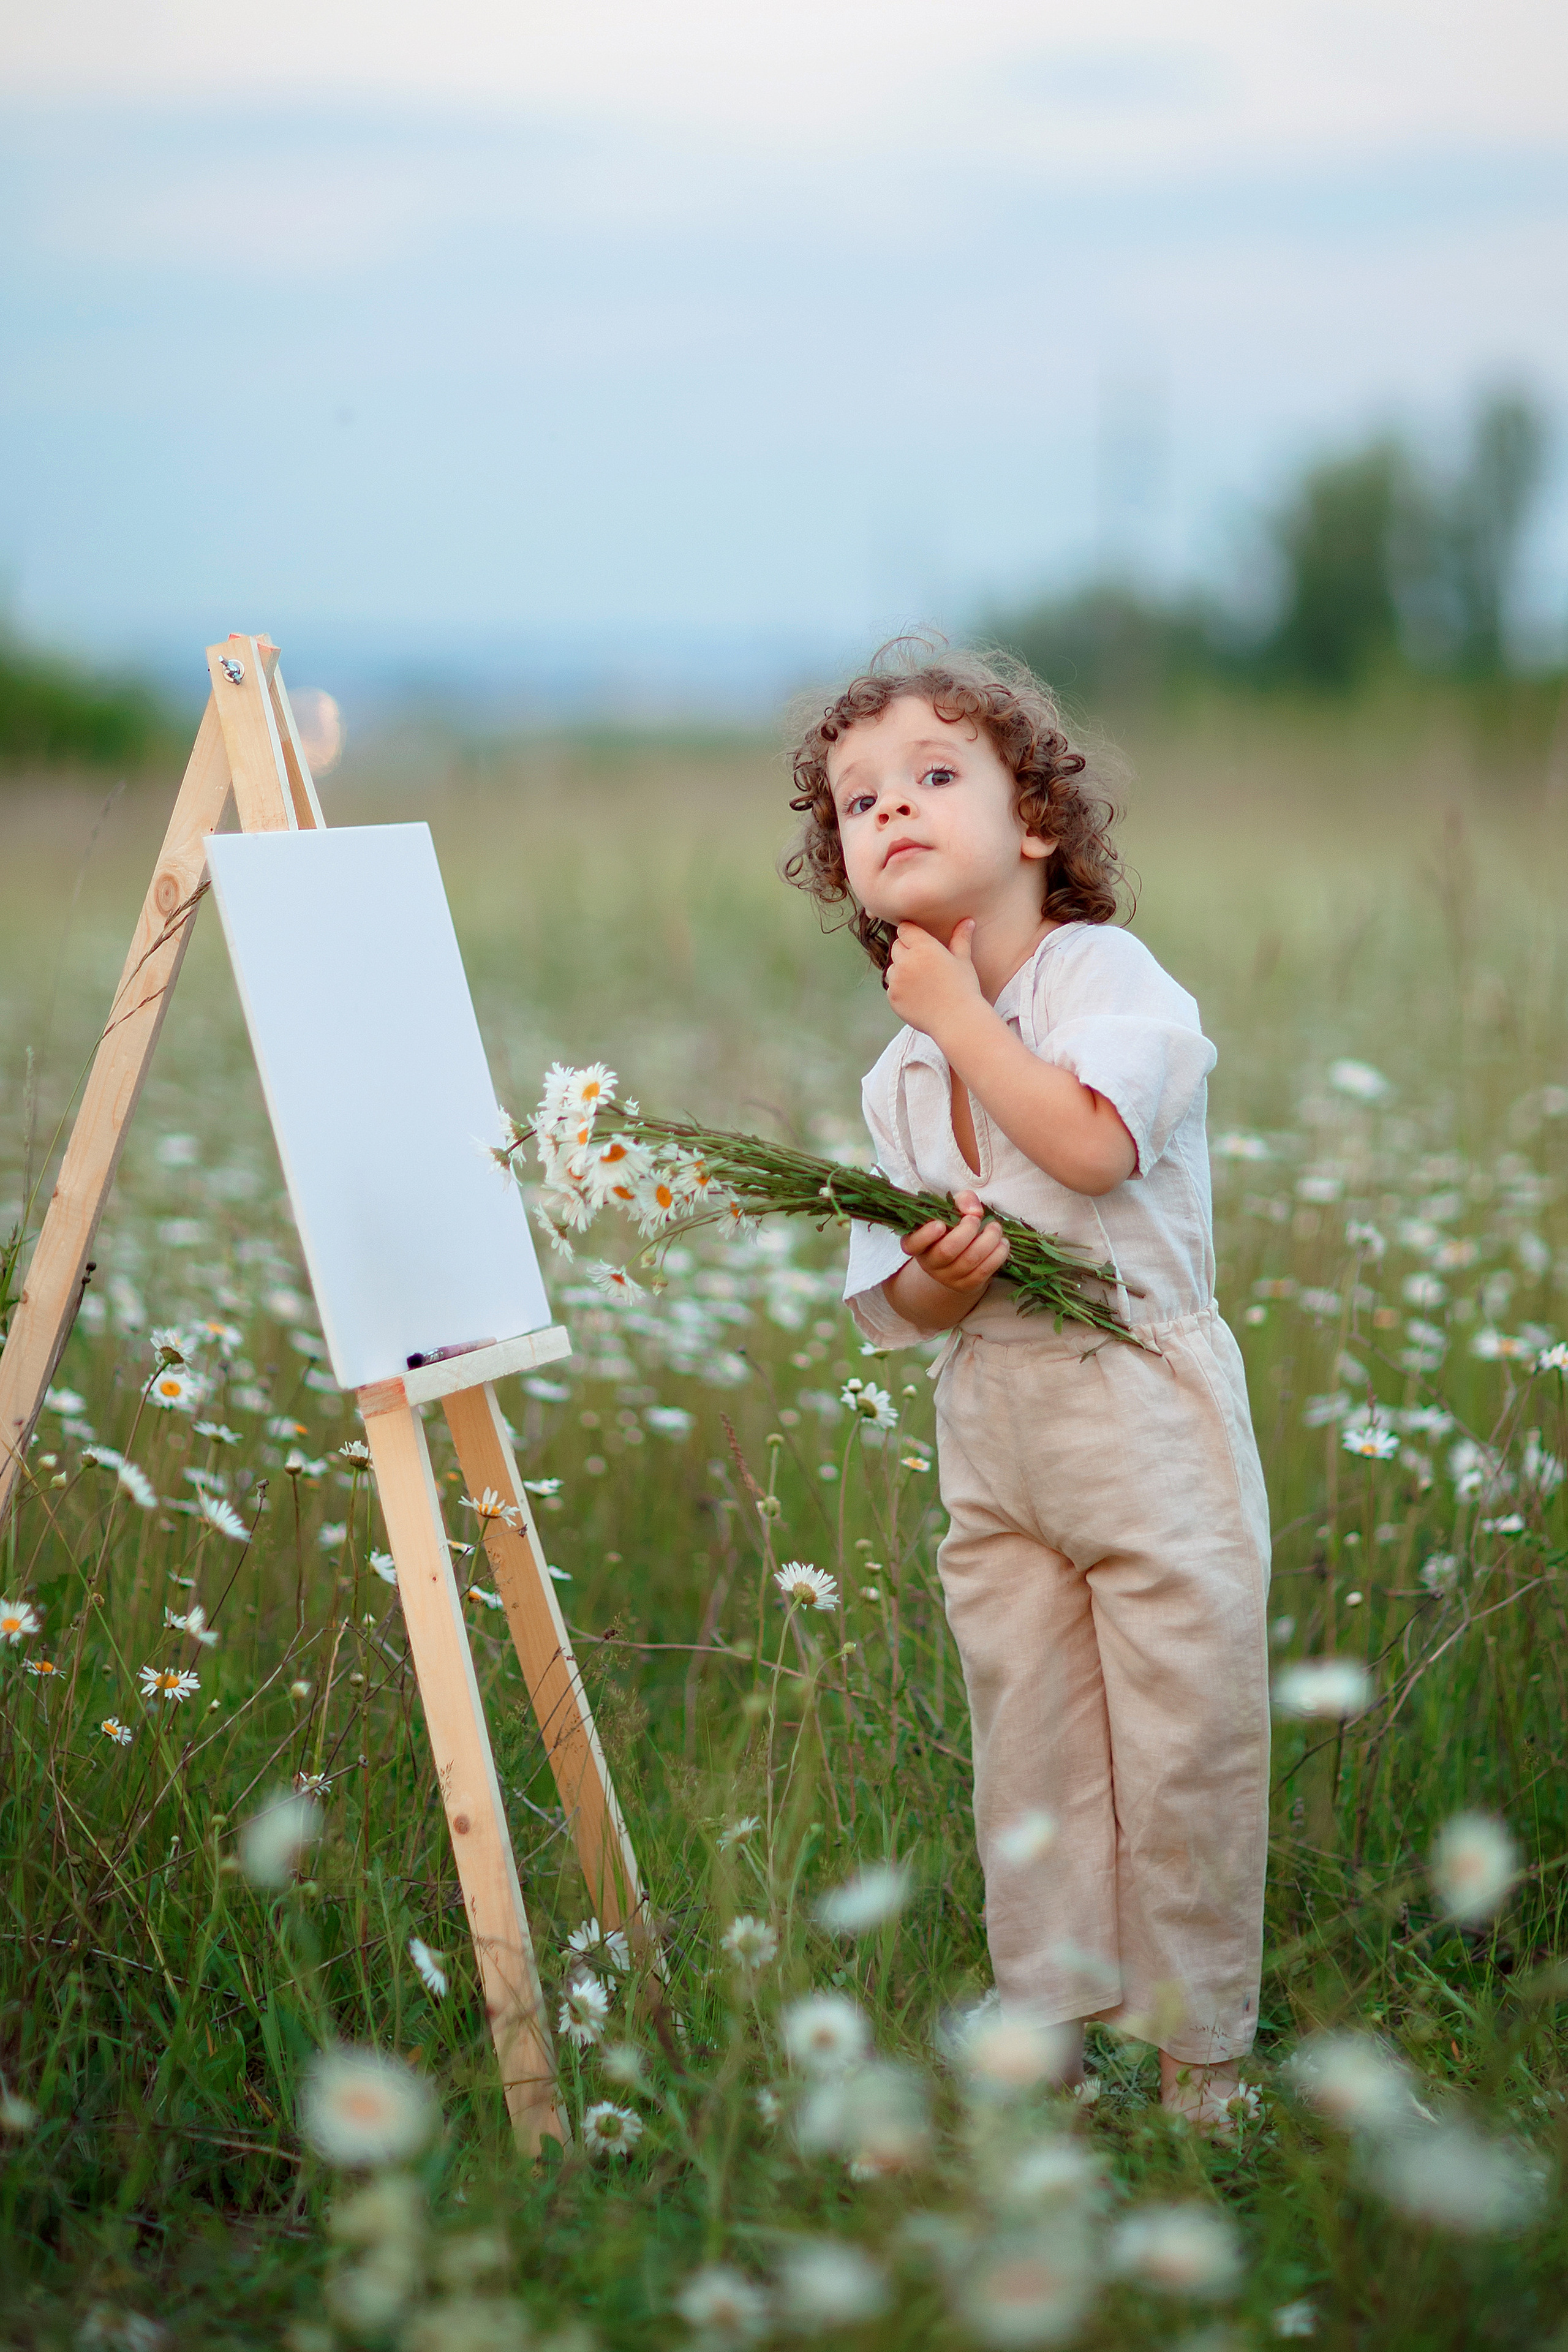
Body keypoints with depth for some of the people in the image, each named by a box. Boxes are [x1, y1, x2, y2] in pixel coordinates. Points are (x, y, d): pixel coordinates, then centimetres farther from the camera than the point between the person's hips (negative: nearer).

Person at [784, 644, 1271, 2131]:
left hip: (1141, 1407, -6)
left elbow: (1090, 1140, -28)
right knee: (1026, 1757, 11)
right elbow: (891, 1306, 12)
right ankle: (1045, 2041, 23)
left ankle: (1200, 2063, 11)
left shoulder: (1107, 974, -8)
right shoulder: (898, 1077, 10)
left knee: (1184, 1741, -1)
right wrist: (939, 1280, -13)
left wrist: (959, 1010, -15)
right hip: (988, 1431, 6)